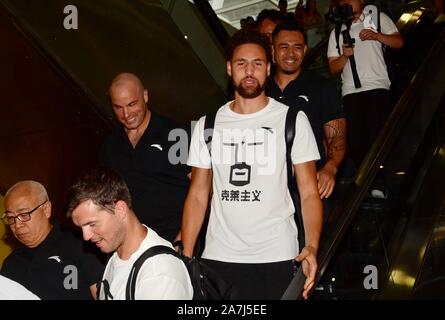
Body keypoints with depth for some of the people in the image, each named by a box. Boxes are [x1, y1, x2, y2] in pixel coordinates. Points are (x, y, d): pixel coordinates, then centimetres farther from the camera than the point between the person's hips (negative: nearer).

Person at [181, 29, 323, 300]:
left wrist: (312, 247, -20)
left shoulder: (292, 121, -1)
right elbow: (198, 196, 7)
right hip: (218, 257, 2)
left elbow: (309, 193, -4)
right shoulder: (207, 126, 6)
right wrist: (186, 257, -2)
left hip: (276, 257, -2)